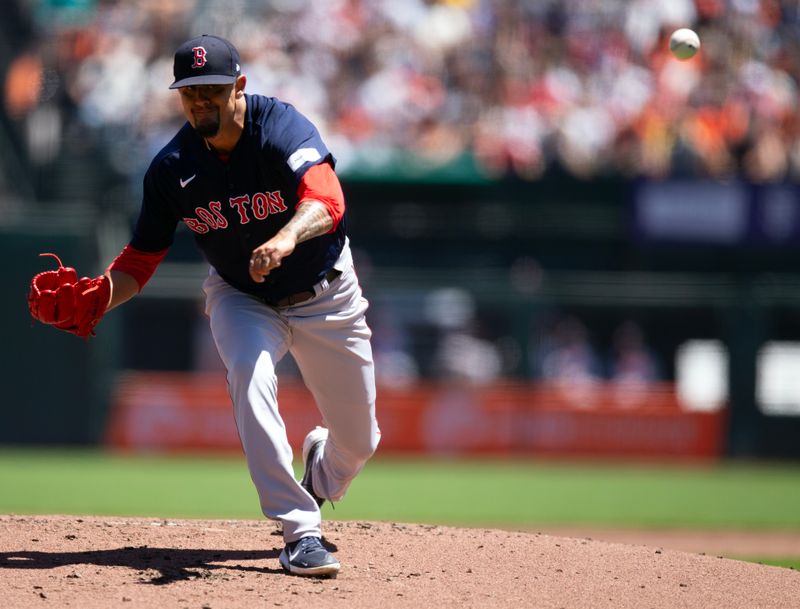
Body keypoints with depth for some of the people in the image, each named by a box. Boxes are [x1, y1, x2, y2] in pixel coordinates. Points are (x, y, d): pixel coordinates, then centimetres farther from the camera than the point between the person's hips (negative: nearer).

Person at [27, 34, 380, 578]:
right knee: (251, 375, -33)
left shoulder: (282, 127, -28)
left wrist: (286, 238, -66)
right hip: (242, 298, 1)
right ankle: (300, 533, -29)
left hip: (325, 296, -1)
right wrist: (97, 299, -29)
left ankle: (320, 472, 46)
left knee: (359, 440, 6)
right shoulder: (172, 168, -17)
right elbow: (141, 258, -9)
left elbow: (326, 200, -45)